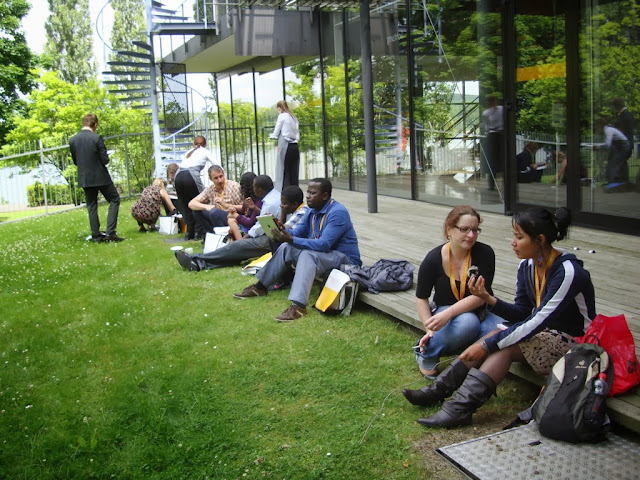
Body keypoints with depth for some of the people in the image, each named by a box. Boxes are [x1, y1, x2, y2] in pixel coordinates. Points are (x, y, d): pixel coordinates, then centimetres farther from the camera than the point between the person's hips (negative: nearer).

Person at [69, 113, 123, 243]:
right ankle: (110, 232, -1)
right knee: (115, 200, 9)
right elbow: (105, 160, -14)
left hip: (84, 179, 5)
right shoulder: (97, 138, -15)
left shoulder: (72, 140, 0)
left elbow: (75, 161, 7)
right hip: (100, 177, -5)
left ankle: (96, 235, 15)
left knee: (91, 206, 13)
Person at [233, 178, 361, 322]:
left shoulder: (337, 213, -21)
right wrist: (281, 229, -16)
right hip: (321, 253, 9)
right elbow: (296, 233, 6)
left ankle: (298, 305, -47)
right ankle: (260, 287, 6)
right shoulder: (312, 211, 8)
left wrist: (291, 239, -32)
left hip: (344, 259, -9)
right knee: (286, 247, -3)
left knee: (308, 255, -33)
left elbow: (324, 245, -29)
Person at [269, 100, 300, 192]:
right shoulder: (294, 118, 18)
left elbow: (276, 134, -2)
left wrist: (271, 135, 19)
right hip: (295, 146, 7)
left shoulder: (282, 116, -2)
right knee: (294, 173, 6)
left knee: (283, 172, -5)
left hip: (285, 146, -7)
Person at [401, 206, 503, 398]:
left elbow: (480, 295, -20)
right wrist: (430, 329, -14)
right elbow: (421, 298, 0)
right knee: (467, 323, -37)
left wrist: (447, 314, -34)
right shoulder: (434, 259, -10)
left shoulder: (485, 253, -12)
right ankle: (425, 354, -11)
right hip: (445, 314, -1)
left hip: (479, 313, 1)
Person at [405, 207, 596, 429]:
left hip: (575, 343, -7)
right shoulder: (527, 266, -1)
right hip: (546, 334, 7)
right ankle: (437, 391, -19)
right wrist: (488, 299, -19)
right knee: (499, 337, -18)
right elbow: (521, 314, 0)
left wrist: (489, 344, -28)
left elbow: (538, 322, -28)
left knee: (504, 345, -26)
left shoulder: (568, 272, -25)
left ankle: (459, 409, -27)